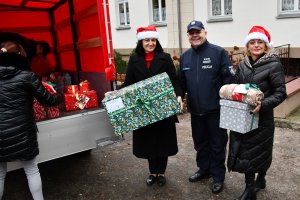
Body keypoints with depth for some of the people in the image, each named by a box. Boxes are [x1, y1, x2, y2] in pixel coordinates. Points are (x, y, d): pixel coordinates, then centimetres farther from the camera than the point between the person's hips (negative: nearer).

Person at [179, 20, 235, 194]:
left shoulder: (219, 52, -9)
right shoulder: (185, 56, 8)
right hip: (195, 110, 5)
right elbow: (182, 81, 14)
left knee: (217, 145, 9)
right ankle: (204, 169, 39)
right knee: (200, 142, 20)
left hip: (215, 110, -5)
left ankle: (218, 177, 26)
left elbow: (230, 79, -12)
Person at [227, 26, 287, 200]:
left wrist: (263, 105, -26)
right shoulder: (242, 65, 7)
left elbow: (280, 93, -12)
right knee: (244, 152, 6)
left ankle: (260, 179, 39)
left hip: (262, 118, -4)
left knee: (259, 152, 12)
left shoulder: (274, 65, -9)